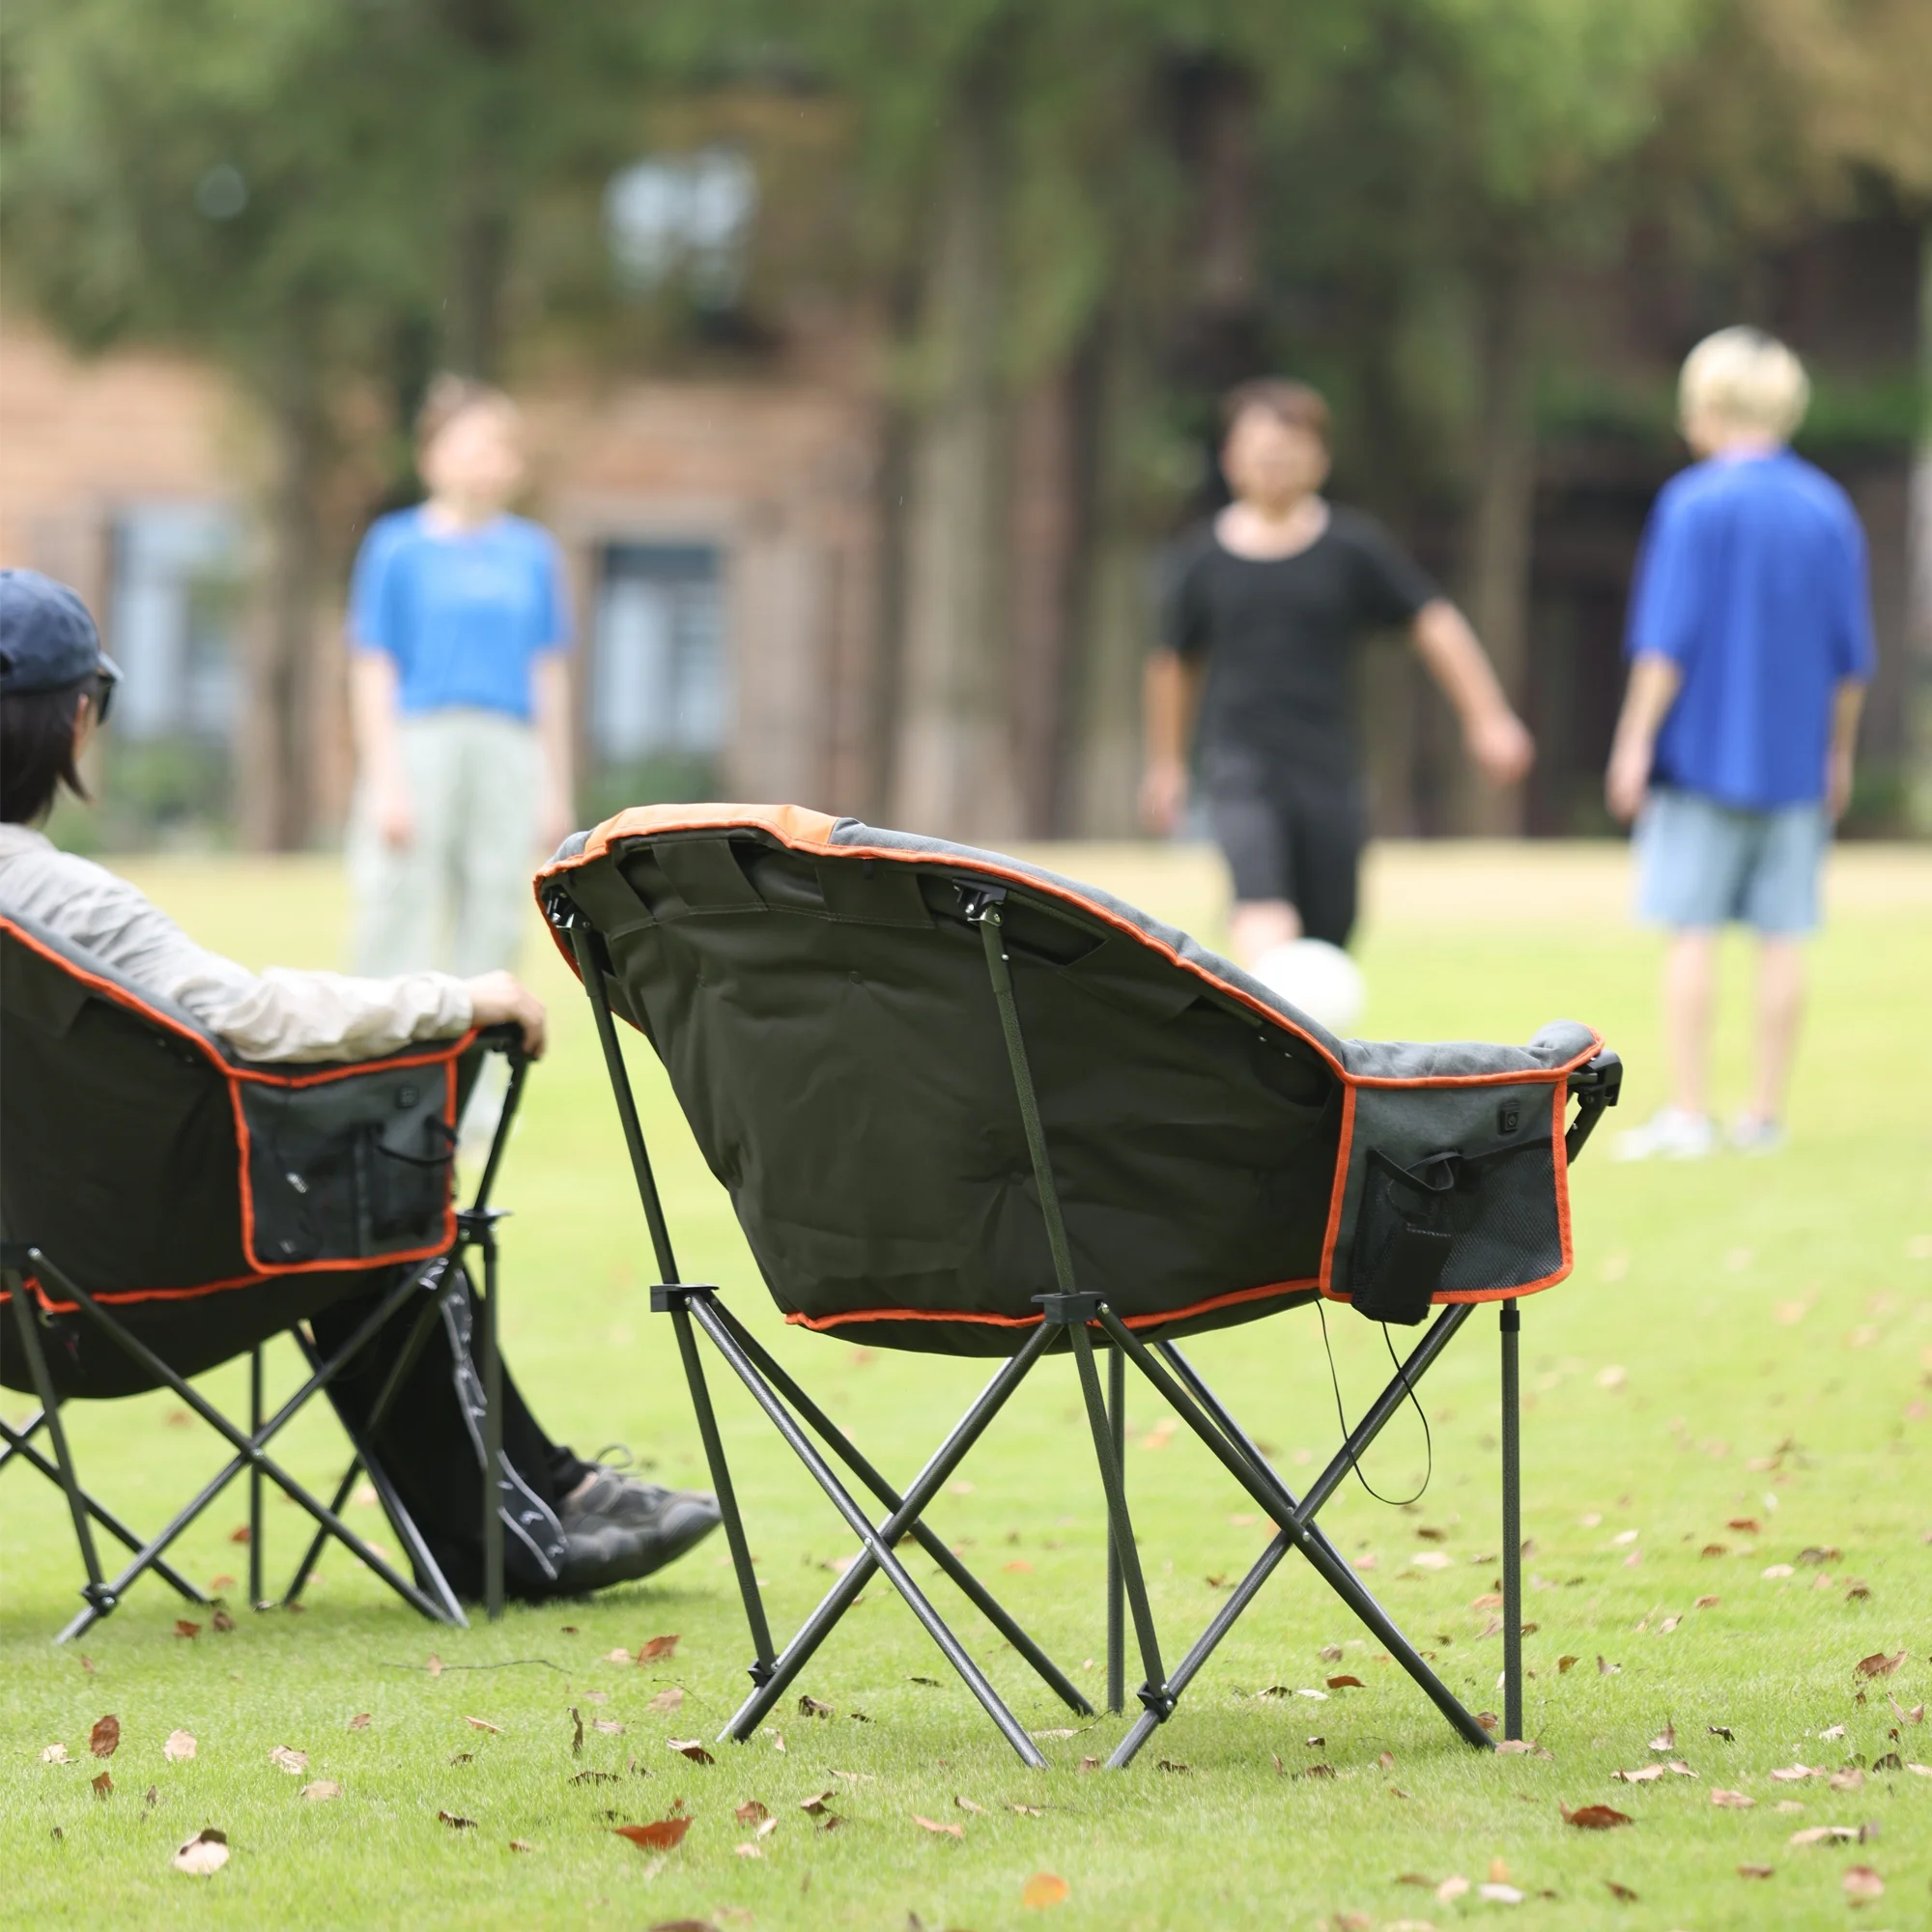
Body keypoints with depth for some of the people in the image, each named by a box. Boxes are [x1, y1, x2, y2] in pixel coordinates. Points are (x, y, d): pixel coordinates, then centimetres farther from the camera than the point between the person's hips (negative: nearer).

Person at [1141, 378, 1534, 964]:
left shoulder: (1353, 548, 2)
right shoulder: (1203, 558, 4)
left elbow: (1434, 623, 4)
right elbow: (1175, 663, 18)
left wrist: (1488, 718, -2)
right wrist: (1166, 765, 26)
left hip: (1328, 772, 2)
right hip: (1240, 767, -2)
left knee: (1327, 934, 4)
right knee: (1264, 916, -26)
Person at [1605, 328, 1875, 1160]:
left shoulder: (1695, 504, -9)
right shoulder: (1830, 510, 6)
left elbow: (1667, 641, -12)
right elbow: (1851, 658, 8)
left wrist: (1636, 740, -7)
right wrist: (1837, 752, 18)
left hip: (1704, 750, -4)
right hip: (1793, 758, 4)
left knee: (1691, 931, -1)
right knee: (1782, 936, 6)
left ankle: (1688, 1114, -3)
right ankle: (1766, 1114, 9)